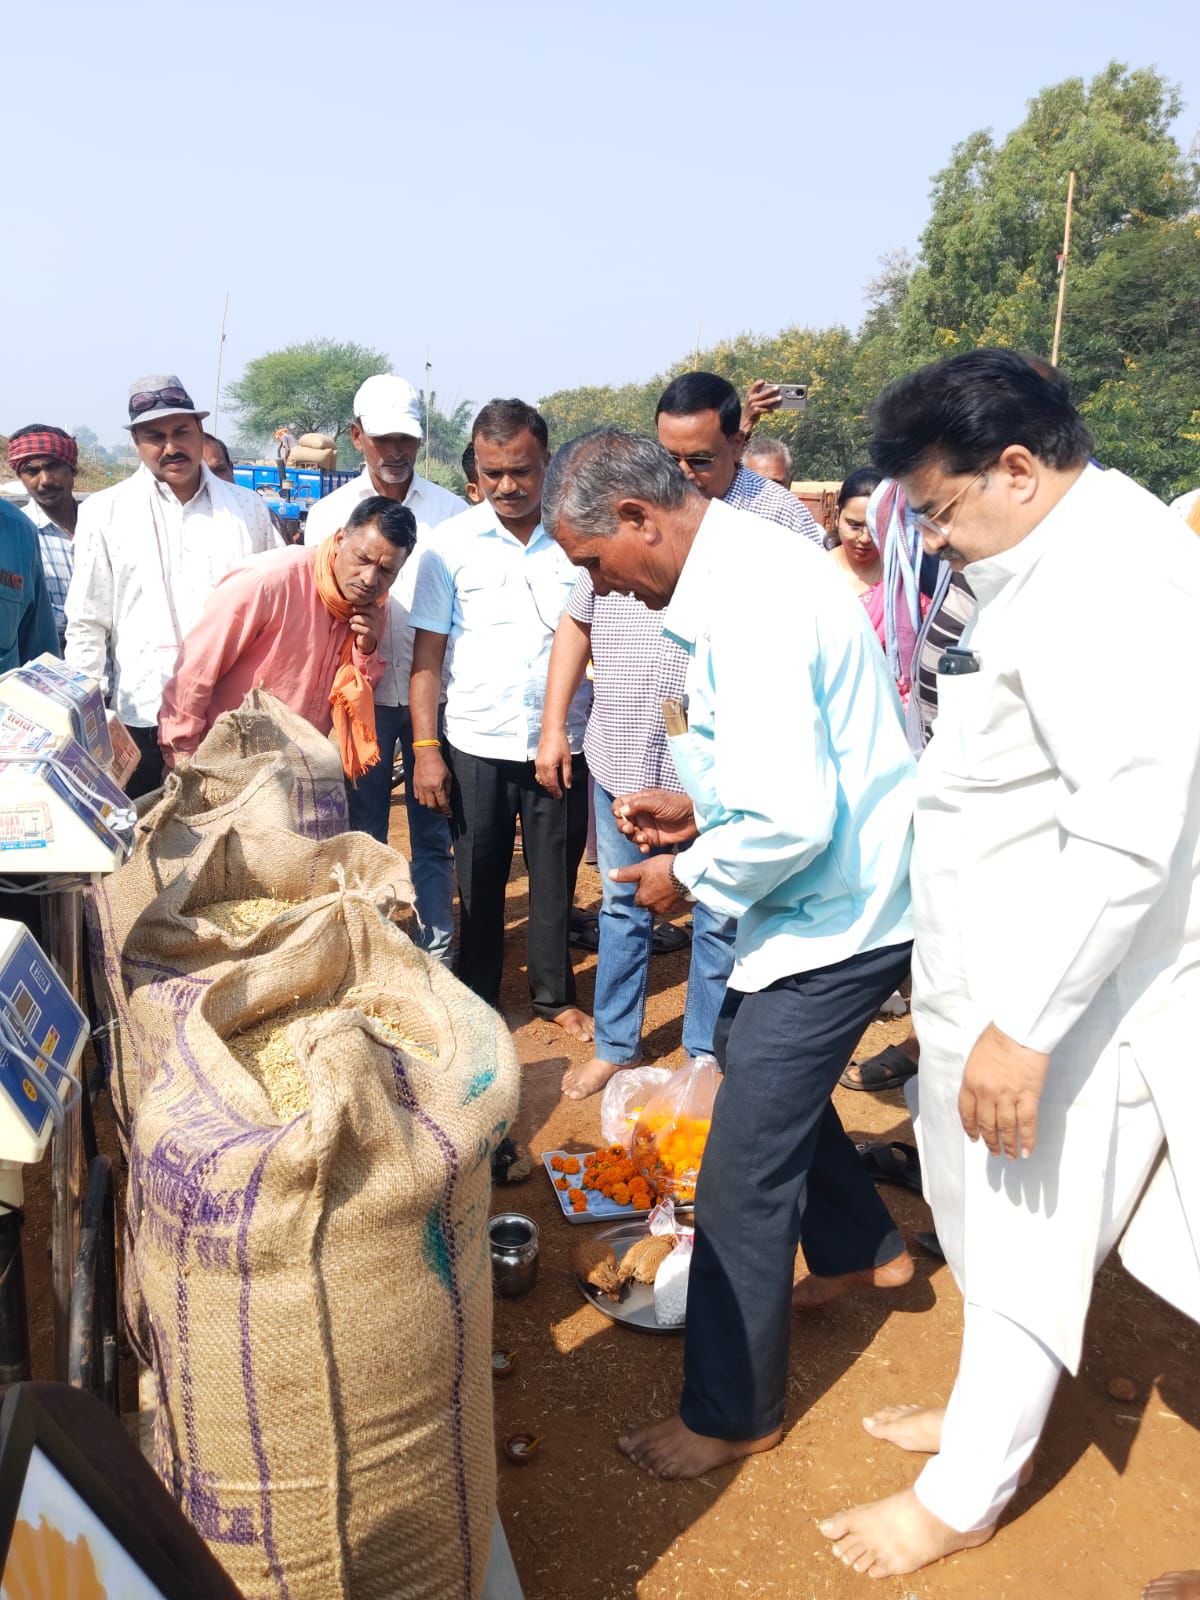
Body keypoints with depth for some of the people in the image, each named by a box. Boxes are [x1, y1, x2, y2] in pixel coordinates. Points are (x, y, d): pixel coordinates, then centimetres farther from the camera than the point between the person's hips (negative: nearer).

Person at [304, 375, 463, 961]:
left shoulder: (450, 510, 5)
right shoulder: (329, 513, 6)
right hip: (363, 694, 1)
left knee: (433, 835, 5)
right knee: (364, 835, 8)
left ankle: (436, 956, 14)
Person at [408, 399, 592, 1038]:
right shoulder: (453, 543, -2)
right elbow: (427, 653, 0)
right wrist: (425, 748, -7)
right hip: (477, 744, 0)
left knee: (556, 877, 12)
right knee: (479, 882, 11)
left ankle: (555, 994, 31)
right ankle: (477, 999, 28)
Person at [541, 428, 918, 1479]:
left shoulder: (747, 603, -26)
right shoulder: (745, 563, 7)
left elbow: (790, 820, -32)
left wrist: (692, 876, -15)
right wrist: (701, 810, 7)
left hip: (835, 912, -10)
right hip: (842, 889, 11)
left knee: (742, 1170, 0)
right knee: (748, 1055, 27)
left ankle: (731, 1413, 19)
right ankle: (864, 1249, 46)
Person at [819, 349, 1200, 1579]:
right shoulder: (1055, 563, 10)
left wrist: (1025, 1026, -26)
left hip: (1064, 991, -9)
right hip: (997, 974, 9)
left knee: (1024, 1238, 9)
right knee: (993, 1224, 23)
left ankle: (965, 1493, 29)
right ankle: (987, 1412, 44)